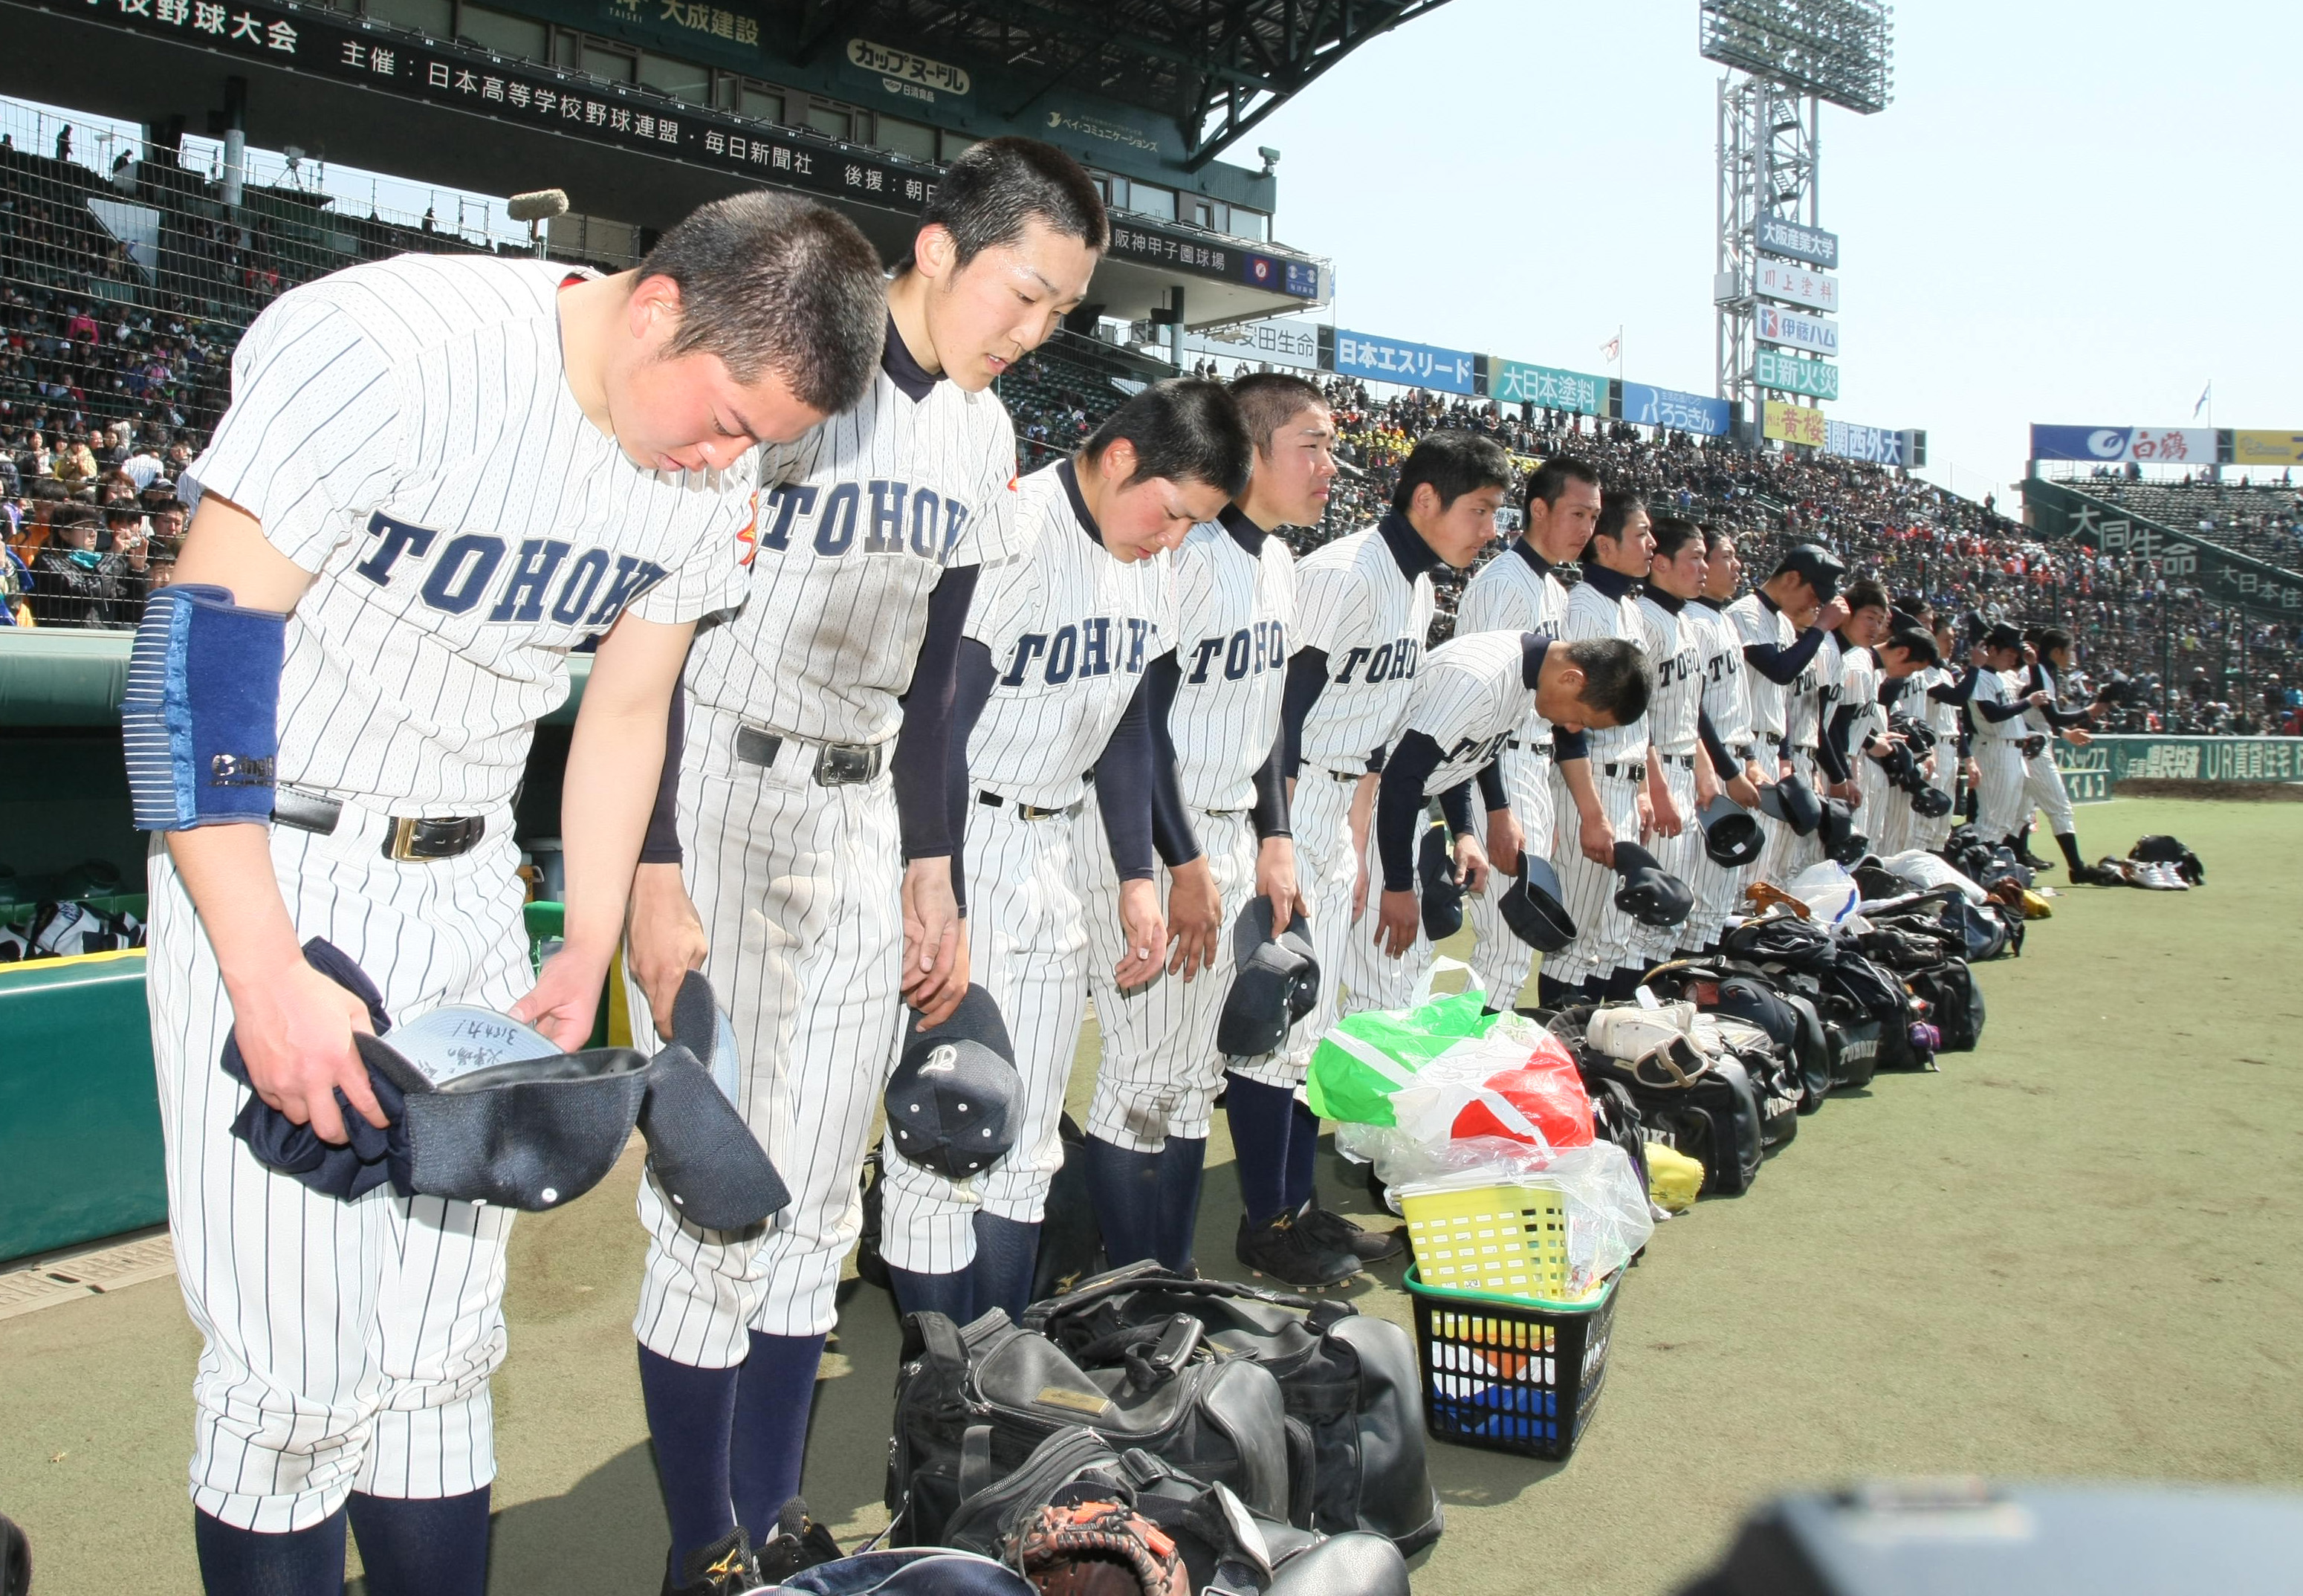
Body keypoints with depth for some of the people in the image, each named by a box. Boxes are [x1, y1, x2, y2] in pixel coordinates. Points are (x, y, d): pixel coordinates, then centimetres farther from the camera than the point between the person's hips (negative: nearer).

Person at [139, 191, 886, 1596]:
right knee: (297, 1377, -5)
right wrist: (267, 972, -22)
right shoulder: (378, 346, -20)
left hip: (467, 886, 5)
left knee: (444, 1357, 9)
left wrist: (586, 962, 8)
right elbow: (201, 638, -19)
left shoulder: (712, 476, -1)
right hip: (264, 871, -5)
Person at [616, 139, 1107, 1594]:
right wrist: (655, 870, -17)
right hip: (714, 804, -6)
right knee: (717, 1205, -4)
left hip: (860, 826, 6)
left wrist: (929, 873, 15)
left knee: (816, 1211, 8)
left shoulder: (983, 437, 10)